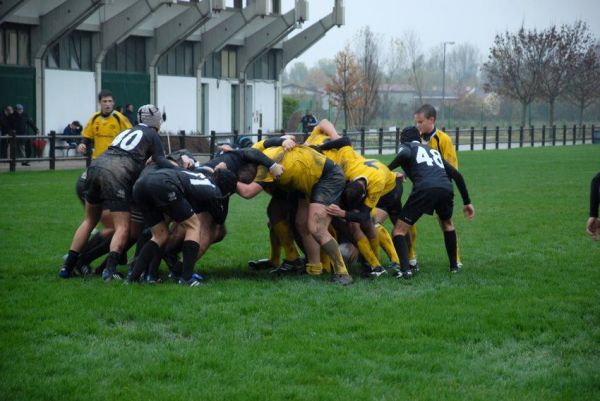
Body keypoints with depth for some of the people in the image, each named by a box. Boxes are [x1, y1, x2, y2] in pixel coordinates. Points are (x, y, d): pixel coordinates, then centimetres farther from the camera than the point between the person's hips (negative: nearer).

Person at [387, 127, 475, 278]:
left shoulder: (406, 146, 21)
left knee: (399, 231, 5)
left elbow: (404, 154, -7)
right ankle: (454, 266, 34)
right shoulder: (434, 151, 36)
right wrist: (467, 202, 33)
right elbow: (456, 175, 30)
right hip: (445, 189, 5)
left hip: (424, 189, -5)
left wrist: (387, 169, 5)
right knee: (447, 224, 35)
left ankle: (405, 269, -14)